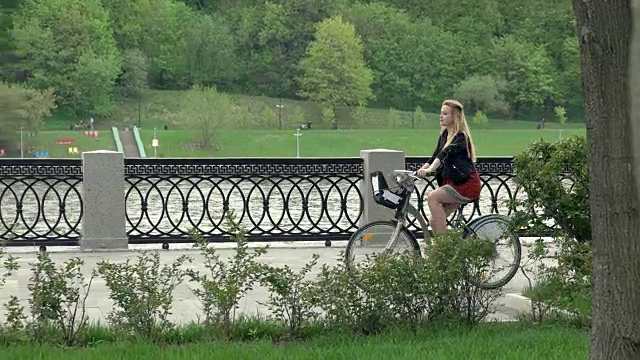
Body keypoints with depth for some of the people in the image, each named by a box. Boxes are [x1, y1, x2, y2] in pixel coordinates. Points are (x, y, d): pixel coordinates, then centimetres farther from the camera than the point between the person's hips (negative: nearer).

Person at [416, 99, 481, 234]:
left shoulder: (461, 137, -12)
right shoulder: (444, 135, 13)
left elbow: (445, 154, -28)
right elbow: (435, 156, 8)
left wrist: (430, 169, -42)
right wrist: (421, 169, -10)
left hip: (466, 184, -8)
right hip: (452, 183, 8)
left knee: (432, 197, -26)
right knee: (433, 221, 0)